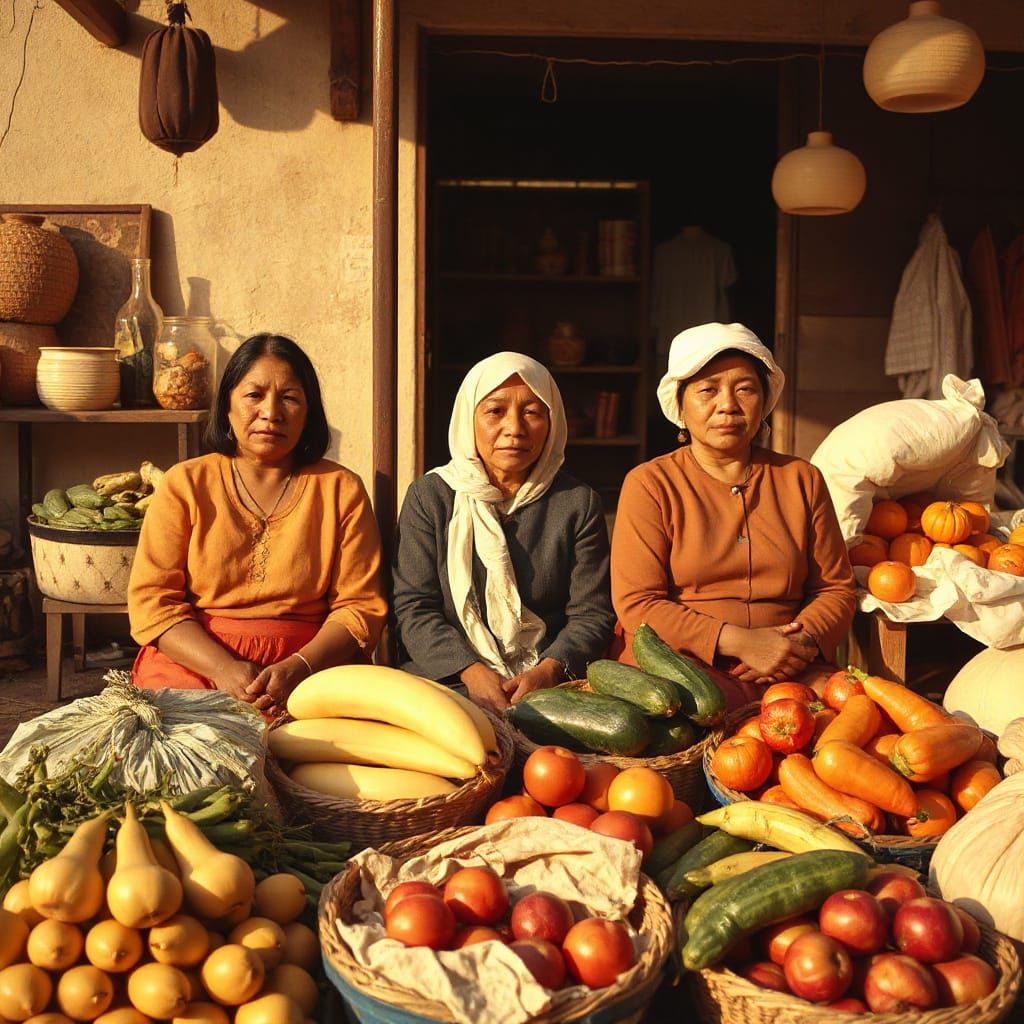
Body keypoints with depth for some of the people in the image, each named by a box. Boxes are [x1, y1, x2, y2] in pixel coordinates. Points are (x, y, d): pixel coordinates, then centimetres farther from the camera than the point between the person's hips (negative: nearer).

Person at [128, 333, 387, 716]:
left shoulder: (341, 489, 10)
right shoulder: (184, 484, 9)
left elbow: (361, 607, 4)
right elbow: (151, 601, 1)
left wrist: (297, 668, -15)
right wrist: (223, 668, -15)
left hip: (311, 666, 0)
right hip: (192, 661, 0)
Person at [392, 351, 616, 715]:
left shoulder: (578, 503, 8)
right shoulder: (429, 496, 6)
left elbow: (591, 614, 3)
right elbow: (413, 607, 0)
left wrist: (549, 670, -17)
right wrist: (471, 671, -15)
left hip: (551, 685, 1)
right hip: (447, 678, 0)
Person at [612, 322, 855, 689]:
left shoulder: (802, 480, 14)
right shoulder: (649, 484, 3)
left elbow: (835, 588, 15)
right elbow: (636, 604, -6)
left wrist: (803, 641, -8)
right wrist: (741, 642, -16)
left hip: (789, 674, 4)